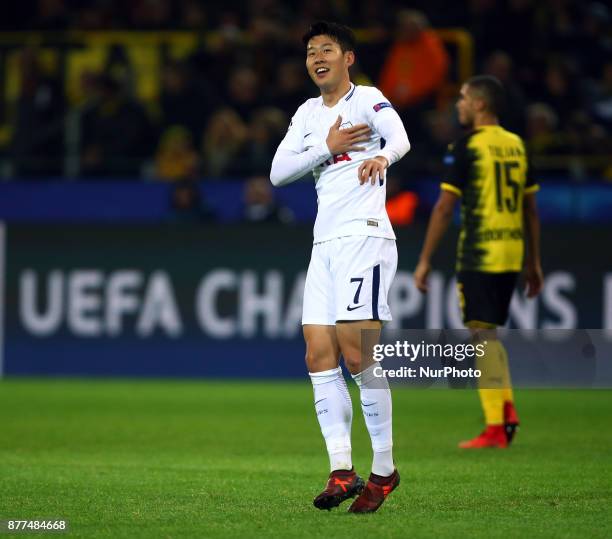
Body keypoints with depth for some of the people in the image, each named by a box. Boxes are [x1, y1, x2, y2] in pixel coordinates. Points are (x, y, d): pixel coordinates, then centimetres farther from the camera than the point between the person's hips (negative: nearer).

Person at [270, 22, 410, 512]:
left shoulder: (367, 99, -1)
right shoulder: (308, 114, 19)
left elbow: (400, 137, -21)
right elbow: (278, 173, 10)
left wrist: (381, 156, -45)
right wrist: (327, 148, -5)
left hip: (365, 236, -7)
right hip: (325, 244, 7)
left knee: (357, 353, -13)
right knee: (319, 355, -2)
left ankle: (384, 468, -5)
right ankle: (341, 471, -3)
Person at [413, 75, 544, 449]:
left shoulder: (467, 147, -8)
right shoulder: (517, 145, 11)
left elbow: (444, 208, -9)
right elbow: (531, 209, 14)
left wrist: (425, 261, -4)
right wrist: (534, 263, 19)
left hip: (479, 255, -7)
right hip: (512, 253, 7)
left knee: (484, 334, -3)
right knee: (490, 333, 18)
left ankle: (495, 429, -6)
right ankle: (507, 407, 6)